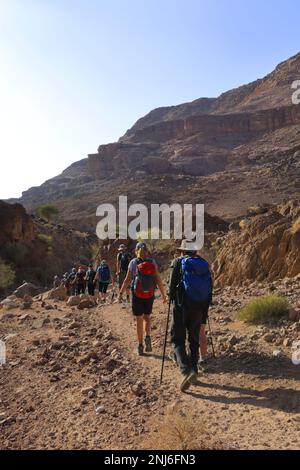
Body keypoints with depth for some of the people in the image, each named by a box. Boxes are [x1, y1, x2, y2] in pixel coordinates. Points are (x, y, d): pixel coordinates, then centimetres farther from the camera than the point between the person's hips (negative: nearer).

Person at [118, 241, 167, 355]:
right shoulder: (152, 262, -3)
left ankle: (140, 346, 15)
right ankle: (148, 337, -1)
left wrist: (121, 293, 4)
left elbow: (127, 280, -7)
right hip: (149, 295, 2)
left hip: (137, 295, -1)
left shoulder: (133, 263, -7)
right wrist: (163, 295, 1)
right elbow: (158, 280, -6)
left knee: (139, 320, 11)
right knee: (147, 317, 22)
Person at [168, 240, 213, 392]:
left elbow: (172, 284, -5)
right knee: (194, 339, 18)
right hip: (199, 307, 4)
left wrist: (171, 299, 12)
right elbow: (210, 287, 11)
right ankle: (193, 370, 25)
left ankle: (187, 370, -15)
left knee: (178, 339, 2)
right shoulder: (205, 264, 10)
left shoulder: (178, 262, -2)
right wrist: (205, 309, 19)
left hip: (182, 305, -4)